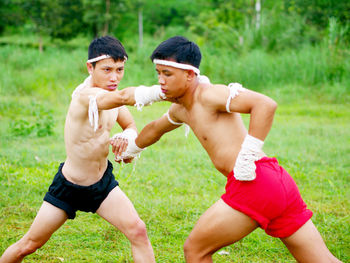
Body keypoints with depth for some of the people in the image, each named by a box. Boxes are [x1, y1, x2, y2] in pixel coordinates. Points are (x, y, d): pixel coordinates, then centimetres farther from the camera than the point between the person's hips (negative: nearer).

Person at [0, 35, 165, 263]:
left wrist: (128, 138, -15)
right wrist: (163, 91, -64)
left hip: (103, 181, 6)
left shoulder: (108, 91, -5)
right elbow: (122, 97, -51)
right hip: (68, 188, -6)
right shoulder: (85, 95, -30)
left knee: (138, 231, -11)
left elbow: (130, 124, 10)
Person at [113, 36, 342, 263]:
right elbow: (155, 129, 43)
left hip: (255, 183, -10)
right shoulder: (181, 109, 21)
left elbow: (266, 104, -20)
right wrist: (130, 150, 57)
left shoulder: (207, 94, -7)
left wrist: (248, 157, -21)